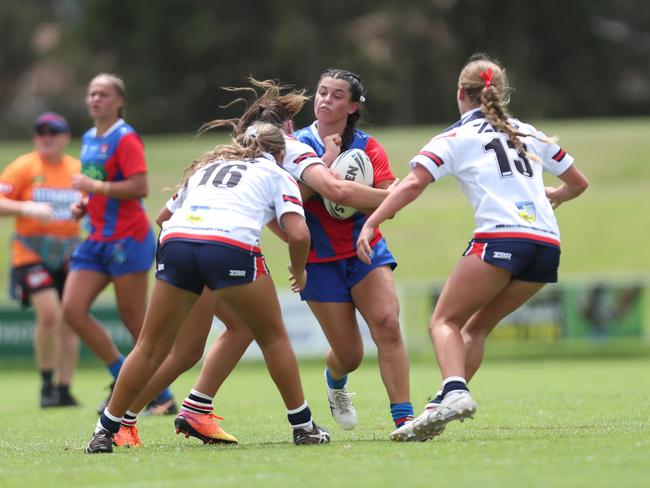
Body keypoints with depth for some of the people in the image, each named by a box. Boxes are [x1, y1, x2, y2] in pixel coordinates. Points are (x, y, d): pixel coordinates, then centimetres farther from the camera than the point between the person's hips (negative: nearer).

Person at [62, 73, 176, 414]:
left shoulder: (125, 139, -10)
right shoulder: (88, 140, 15)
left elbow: (140, 187, -20)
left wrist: (96, 187, -19)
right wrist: (83, 205, 9)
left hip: (128, 238, -8)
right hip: (97, 239, 8)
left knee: (133, 319, -4)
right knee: (72, 309, -3)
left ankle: (162, 398, 8)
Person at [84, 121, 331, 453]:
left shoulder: (206, 165, 34)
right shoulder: (278, 176, 21)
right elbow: (298, 234, 7)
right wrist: (299, 272, 23)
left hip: (175, 242, 3)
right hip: (231, 246, -3)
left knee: (150, 347, 12)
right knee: (273, 338, 16)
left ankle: (106, 429, 12)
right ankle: (303, 426, 18)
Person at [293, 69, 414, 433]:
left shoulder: (367, 147, -1)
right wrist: (326, 162, -23)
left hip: (365, 249, 1)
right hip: (320, 260, -1)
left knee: (387, 324, -22)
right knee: (350, 354, 0)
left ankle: (404, 418, -21)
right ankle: (335, 381, 39)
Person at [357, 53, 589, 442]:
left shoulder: (456, 138, 8)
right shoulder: (530, 134, 24)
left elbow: (413, 184, -6)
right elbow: (578, 183, 31)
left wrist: (371, 224, -8)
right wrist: (551, 197, 51)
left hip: (500, 238, -6)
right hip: (547, 244, 6)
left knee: (445, 321, -3)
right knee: (476, 326, 17)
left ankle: (455, 392, -30)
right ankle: (444, 408, 4)